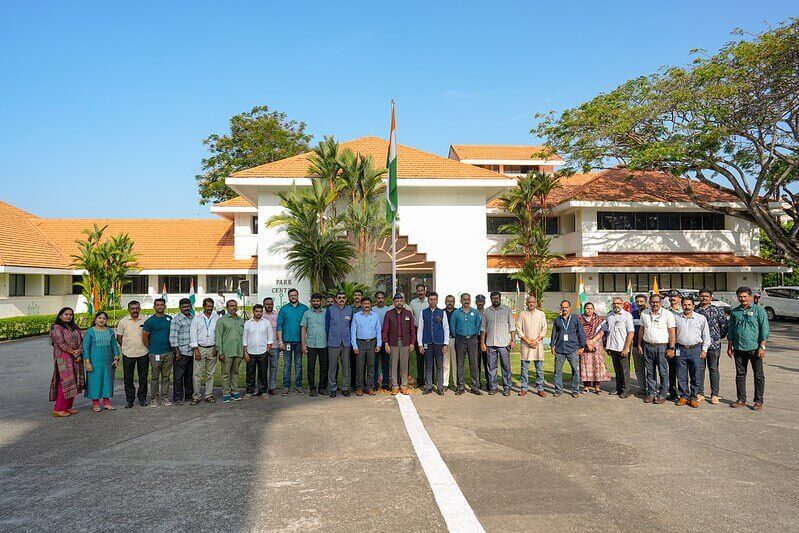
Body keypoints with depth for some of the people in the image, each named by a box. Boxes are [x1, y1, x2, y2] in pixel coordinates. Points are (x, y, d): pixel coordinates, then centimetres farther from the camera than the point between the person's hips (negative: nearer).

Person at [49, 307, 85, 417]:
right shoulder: (56, 328, -6)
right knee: (65, 383, -9)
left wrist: (79, 351, -9)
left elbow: (81, 340, 10)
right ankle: (58, 409, -2)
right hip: (63, 359, -7)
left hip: (75, 359, 7)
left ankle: (68, 407, 14)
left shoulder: (75, 327, 15)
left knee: (73, 383, 7)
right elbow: (62, 344, -14)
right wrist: (74, 353, -12)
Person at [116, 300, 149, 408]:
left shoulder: (145, 320, 1)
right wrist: (125, 347, 4)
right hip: (128, 354, 0)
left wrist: (147, 346, 4)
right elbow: (119, 337, 8)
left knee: (143, 378, 7)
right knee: (128, 378, 6)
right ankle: (130, 399, 18)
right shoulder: (123, 321, 1)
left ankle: (142, 398, 19)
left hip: (143, 353, 0)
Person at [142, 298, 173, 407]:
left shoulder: (170, 319, 8)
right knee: (155, 378, 3)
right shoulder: (150, 321, -3)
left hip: (168, 353, 3)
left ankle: (165, 398, 16)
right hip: (155, 354, -3)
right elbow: (144, 338, 0)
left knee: (166, 377, 8)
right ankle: (154, 399, 13)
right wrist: (152, 349, 5)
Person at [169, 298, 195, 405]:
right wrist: (177, 352, -13)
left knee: (190, 375, 13)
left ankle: (189, 395, 22)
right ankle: (177, 398, 8)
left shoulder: (193, 318, 13)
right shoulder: (176, 319, -5)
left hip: (192, 352, 6)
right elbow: (173, 337, -10)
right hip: (181, 352, -6)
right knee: (178, 376, 0)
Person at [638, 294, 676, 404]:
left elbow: (672, 333, -5)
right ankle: (651, 393, 17)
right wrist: (639, 344, 13)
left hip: (662, 347, -4)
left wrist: (671, 348, -11)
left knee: (663, 372, 1)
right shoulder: (644, 314, 9)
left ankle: (663, 394, 10)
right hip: (647, 346, 4)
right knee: (650, 372, 9)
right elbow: (642, 330, 16)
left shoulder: (668, 314, -3)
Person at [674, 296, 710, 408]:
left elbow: (706, 335, 8)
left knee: (695, 376, 3)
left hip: (695, 349, -1)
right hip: (680, 349, 1)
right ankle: (683, 396, 14)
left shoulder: (701, 318, 4)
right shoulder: (676, 317, 6)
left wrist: (704, 350, 3)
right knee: (681, 376, 4)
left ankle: (694, 398, 13)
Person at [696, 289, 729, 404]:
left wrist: (720, 337, 4)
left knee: (713, 369, 4)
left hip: (713, 344, -2)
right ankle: (700, 393, 14)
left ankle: (714, 394, 11)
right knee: (699, 368, 6)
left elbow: (724, 325, 3)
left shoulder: (717, 310, 1)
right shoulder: (695, 310, 6)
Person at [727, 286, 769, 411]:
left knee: (758, 375, 4)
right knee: (740, 374, 9)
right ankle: (741, 399, 18)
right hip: (739, 349, 4)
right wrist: (730, 347, 12)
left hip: (754, 348, -4)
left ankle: (758, 401, 13)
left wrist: (762, 347, -11)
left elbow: (764, 329, -5)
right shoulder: (735, 312, 10)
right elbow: (731, 331, 15)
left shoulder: (758, 310, -2)